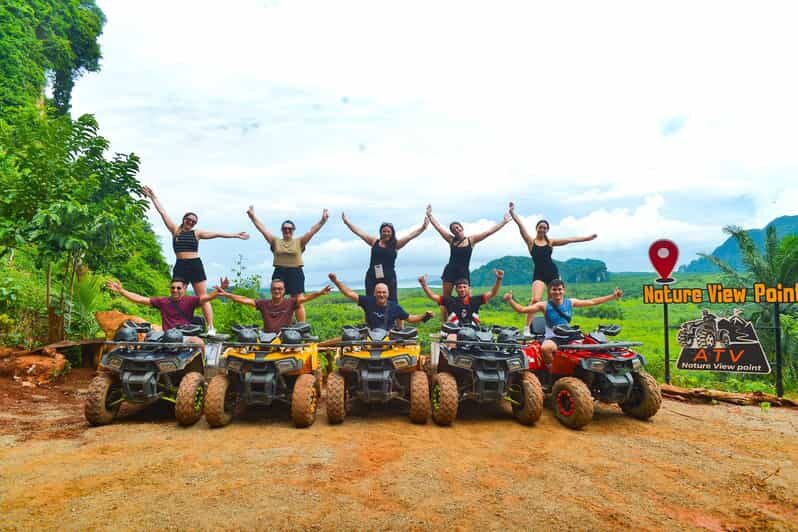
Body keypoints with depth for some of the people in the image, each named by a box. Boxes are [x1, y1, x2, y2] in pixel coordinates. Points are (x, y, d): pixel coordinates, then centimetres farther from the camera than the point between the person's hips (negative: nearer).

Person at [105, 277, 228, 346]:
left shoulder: (189, 301, 4)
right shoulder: (163, 302, 12)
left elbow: (207, 297, -11)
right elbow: (140, 299, 13)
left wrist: (218, 291, -31)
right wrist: (120, 291, 10)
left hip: (186, 336, -3)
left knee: (199, 342, -32)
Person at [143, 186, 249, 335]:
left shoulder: (197, 233, 6)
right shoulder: (175, 230, 10)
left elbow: (216, 234, 1)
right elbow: (162, 212, 11)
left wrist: (235, 235, -2)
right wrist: (153, 197, 13)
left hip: (195, 265, -2)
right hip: (180, 266, 2)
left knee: (203, 298, -3)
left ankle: (211, 327, -4)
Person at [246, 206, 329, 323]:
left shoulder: (299, 242, 7)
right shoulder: (275, 242, 10)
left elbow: (312, 230, -1)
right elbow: (262, 229, 6)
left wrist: (323, 220, -13)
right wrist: (252, 216, -2)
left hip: (296, 274, -1)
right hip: (279, 274, 1)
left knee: (298, 303, 0)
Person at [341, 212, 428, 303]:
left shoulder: (395, 244, 4)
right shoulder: (374, 242, 8)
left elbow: (410, 235, -2)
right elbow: (359, 232, 11)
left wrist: (423, 227, -11)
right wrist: (347, 222, 13)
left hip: (389, 278, -1)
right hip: (372, 278, 1)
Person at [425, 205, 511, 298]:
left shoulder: (471, 240, 3)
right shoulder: (451, 240, 6)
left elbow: (489, 232, 2)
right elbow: (438, 227, 7)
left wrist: (504, 221, 0)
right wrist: (429, 215, 8)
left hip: (464, 272, -1)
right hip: (450, 271, 1)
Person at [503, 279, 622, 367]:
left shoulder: (570, 302, 5)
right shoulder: (544, 305, -5)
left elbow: (592, 302, 13)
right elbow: (521, 310, -9)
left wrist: (613, 296, 12)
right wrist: (510, 300, -27)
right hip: (552, 338, -4)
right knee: (545, 348, -38)